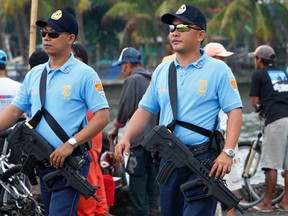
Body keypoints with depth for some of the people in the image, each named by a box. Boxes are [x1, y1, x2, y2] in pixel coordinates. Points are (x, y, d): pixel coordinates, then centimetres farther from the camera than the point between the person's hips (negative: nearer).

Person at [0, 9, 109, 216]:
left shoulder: (84, 74, -7)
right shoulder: (34, 74, 13)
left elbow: (103, 116, -12)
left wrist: (71, 144, -20)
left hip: (70, 162, -7)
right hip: (43, 164, 7)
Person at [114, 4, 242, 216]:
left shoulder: (218, 70, -4)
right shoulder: (162, 71, 12)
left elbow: (234, 112, -8)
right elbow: (146, 110, 14)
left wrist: (228, 152, -19)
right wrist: (126, 138, -2)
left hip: (203, 159, -6)